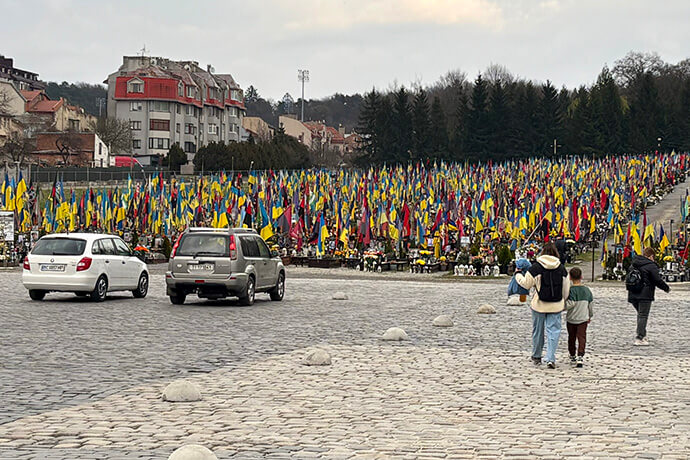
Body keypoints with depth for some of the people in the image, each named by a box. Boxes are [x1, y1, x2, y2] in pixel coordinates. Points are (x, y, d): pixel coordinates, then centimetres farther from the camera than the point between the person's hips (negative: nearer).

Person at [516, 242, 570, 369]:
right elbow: (566, 289, 7)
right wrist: (563, 302, 23)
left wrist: (518, 276, 17)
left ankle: (536, 356, 27)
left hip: (539, 305, -1)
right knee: (553, 331, 3)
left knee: (537, 330, 14)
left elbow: (526, 284, -2)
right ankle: (550, 358, -8)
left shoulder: (536, 267, -9)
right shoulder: (561, 268, -1)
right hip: (555, 306, 1)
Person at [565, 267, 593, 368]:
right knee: (581, 337, -2)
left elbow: (570, 304, -22)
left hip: (571, 319, -2)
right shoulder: (587, 290, 1)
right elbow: (591, 304, 9)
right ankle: (580, 357, -18)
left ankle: (572, 357, 26)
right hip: (583, 319, 2)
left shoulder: (571, 290, -13)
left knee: (571, 338, 14)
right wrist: (590, 316, 23)